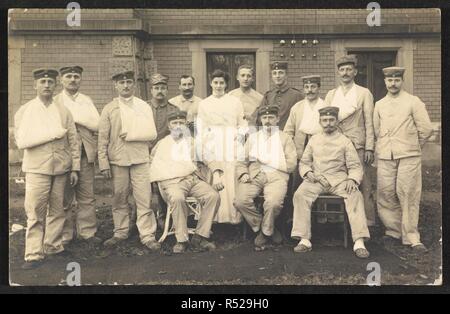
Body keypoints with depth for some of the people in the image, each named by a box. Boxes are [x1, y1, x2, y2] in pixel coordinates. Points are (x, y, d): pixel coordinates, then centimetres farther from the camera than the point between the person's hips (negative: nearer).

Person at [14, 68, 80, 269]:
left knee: (57, 210, 8)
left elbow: (73, 141, 8)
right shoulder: (24, 111, 2)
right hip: (37, 169, -2)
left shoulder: (63, 111, 8)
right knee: (35, 213, -4)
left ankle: (54, 247, 20)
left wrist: (75, 168, 4)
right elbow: (21, 142, -10)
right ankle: (34, 254, 3)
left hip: (61, 169, 2)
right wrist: (53, 133, -15)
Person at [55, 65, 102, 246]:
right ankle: (64, 235, 12)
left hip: (85, 154, 3)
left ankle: (87, 232, 13)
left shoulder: (86, 101, 15)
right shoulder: (55, 102, 5)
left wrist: (75, 117, -8)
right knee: (64, 198, 3)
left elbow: (97, 124, 1)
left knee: (87, 197, 5)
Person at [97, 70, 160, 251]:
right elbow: (103, 139, 3)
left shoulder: (144, 107, 7)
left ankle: (147, 235, 3)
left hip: (140, 159, 0)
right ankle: (120, 232, 21)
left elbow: (152, 133, -1)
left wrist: (130, 136, -10)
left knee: (144, 199, -3)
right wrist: (104, 164, -2)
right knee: (119, 199, 7)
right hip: (117, 160, 1)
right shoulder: (109, 109, 6)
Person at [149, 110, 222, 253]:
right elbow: (150, 162, 26)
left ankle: (199, 237, -20)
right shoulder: (162, 144, 24)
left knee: (214, 195, -26)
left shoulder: (193, 142, 25)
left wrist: (216, 174, 0)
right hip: (172, 181, -2)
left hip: (194, 179, 2)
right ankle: (182, 240, -25)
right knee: (177, 198, -37)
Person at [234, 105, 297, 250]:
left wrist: (266, 159, -2)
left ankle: (265, 231, -3)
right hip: (254, 176, 3)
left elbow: (291, 165, 2)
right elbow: (242, 161, 16)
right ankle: (265, 228, -3)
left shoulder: (285, 138, 15)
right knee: (240, 201, -26)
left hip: (276, 176, -2)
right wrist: (243, 173, -6)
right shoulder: (253, 137, 24)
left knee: (273, 203, -33)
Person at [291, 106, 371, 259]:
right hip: (316, 178, 1)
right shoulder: (313, 140, 17)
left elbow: (355, 166, 6)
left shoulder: (345, 141, 11)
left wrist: (352, 179, -15)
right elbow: (304, 162, 18)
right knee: (300, 194, -28)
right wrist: (308, 172, -5)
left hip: (339, 179, -1)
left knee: (355, 196, -31)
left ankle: (359, 242, -31)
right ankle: (304, 240, -25)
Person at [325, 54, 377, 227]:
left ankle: (368, 221, 1)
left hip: (358, 146, -3)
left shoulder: (364, 93, 6)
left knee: (363, 185, -5)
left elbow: (369, 122, 2)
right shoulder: (330, 95, 16)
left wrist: (369, 148, -6)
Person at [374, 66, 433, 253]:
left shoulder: (413, 102, 2)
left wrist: (412, 146, 10)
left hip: (408, 156, -3)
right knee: (385, 195, 2)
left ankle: (411, 237, 3)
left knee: (408, 196, -4)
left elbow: (425, 129, 1)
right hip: (385, 157, 3)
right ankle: (393, 230, 17)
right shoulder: (379, 105, 13)